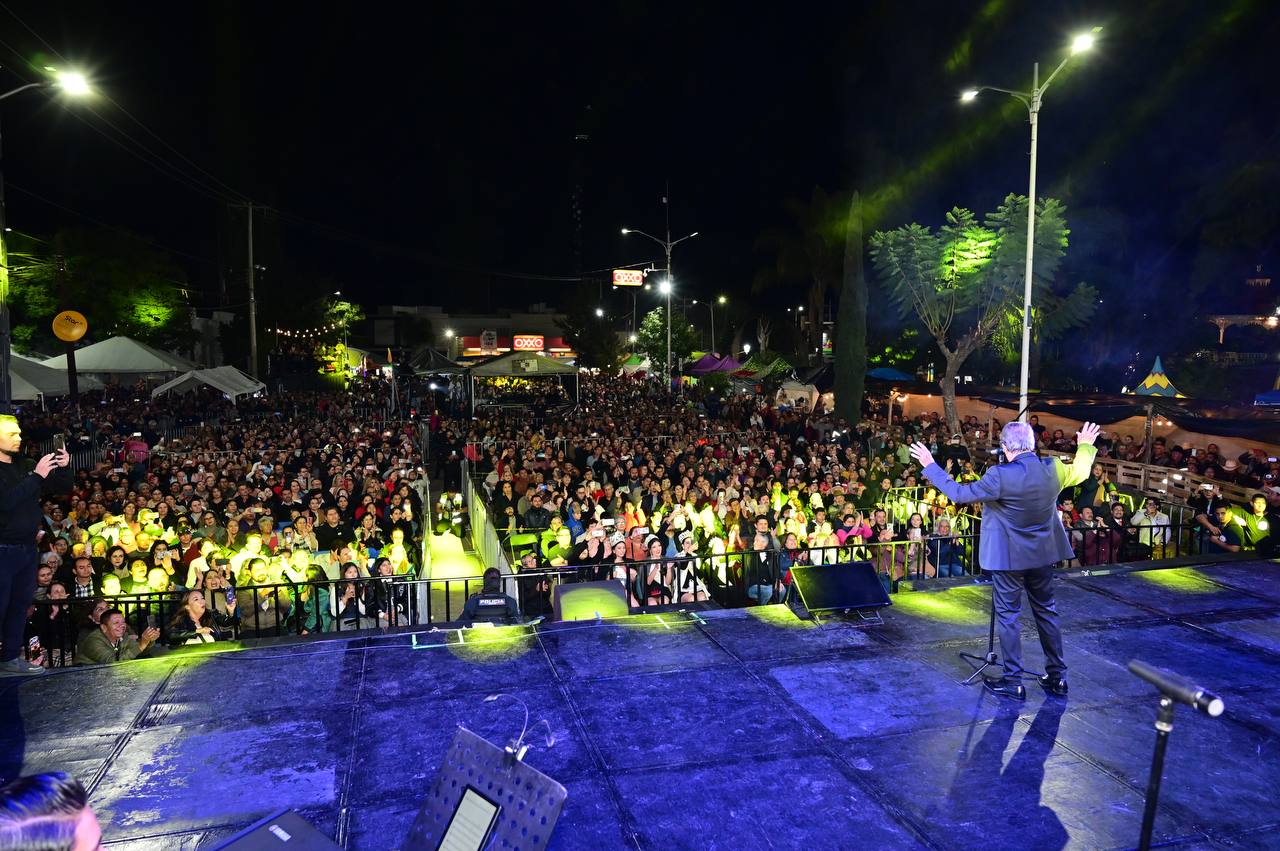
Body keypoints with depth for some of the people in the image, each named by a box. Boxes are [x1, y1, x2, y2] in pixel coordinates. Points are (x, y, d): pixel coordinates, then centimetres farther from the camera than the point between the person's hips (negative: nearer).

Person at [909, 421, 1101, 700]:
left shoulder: (1000, 476, -25)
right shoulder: (1053, 468, -7)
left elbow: (959, 493, -19)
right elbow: (1079, 472, 15)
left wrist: (930, 466, -12)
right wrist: (1086, 446, 34)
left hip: (1009, 556, -6)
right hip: (1043, 554, 6)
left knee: (1008, 616, 5)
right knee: (1046, 612, 18)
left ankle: (1013, 682, 12)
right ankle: (1057, 677, 27)